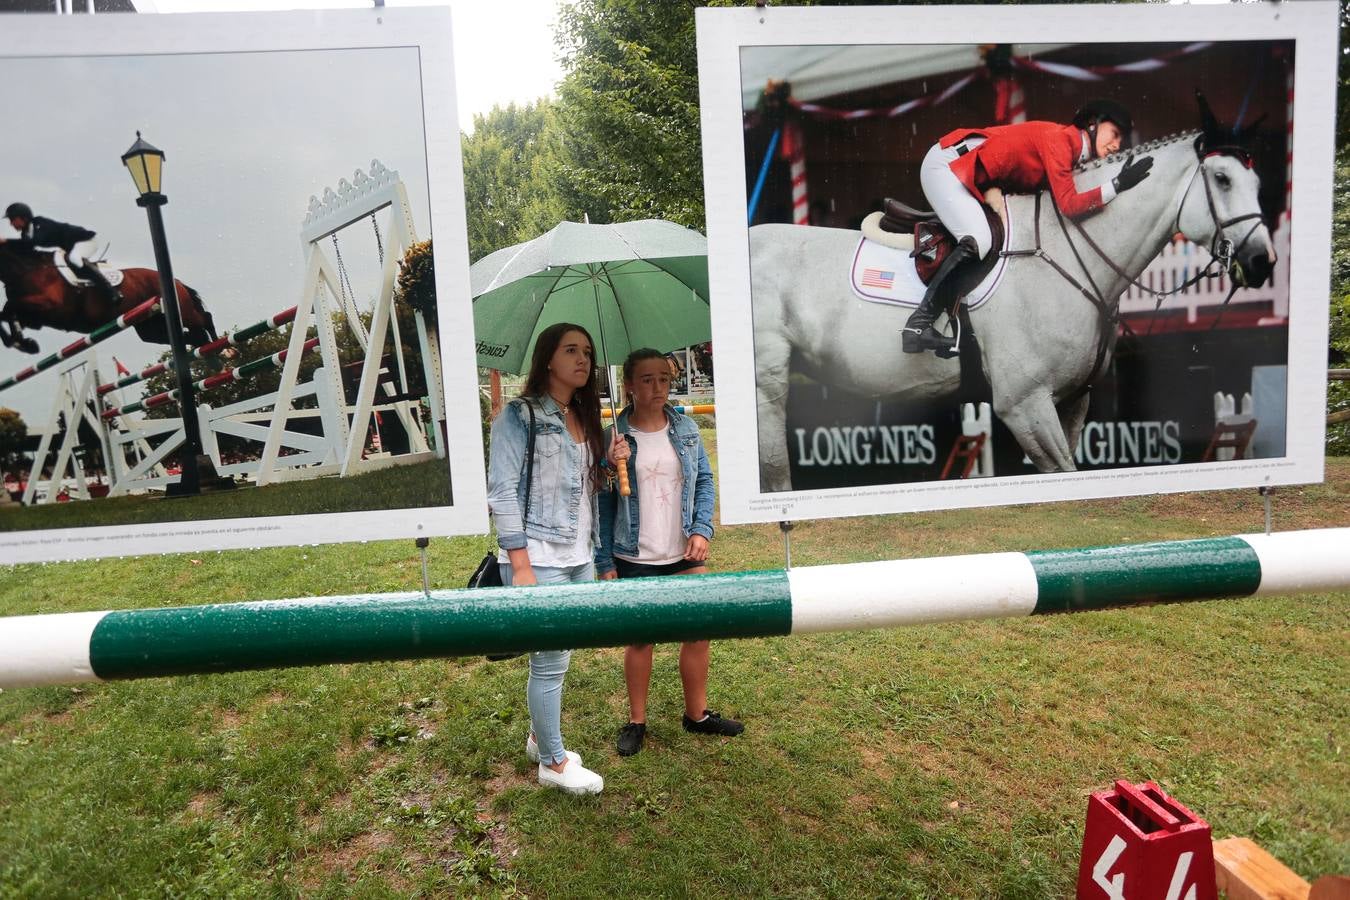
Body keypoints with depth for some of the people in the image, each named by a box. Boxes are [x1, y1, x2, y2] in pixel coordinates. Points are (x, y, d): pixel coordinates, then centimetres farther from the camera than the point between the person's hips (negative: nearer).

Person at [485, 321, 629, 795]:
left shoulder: (584, 418, 13)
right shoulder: (519, 415, -10)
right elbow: (502, 490, -14)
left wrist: (609, 462, -1)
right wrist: (520, 565, -18)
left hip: (580, 557, 7)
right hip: (540, 560, -7)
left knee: (559, 654, 16)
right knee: (551, 661, 1)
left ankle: (540, 738, 36)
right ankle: (554, 763, 18)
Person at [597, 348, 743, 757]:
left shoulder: (686, 428, 2)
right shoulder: (614, 436, -7)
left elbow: (704, 481, 7)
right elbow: (603, 503, -5)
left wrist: (702, 529, -8)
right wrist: (605, 563, -6)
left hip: (685, 555, 3)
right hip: (635, 559, -3)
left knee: (698, 633, 8)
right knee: (640, 639, 10)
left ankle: (697, 713, 29)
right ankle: (636, 721, 27)